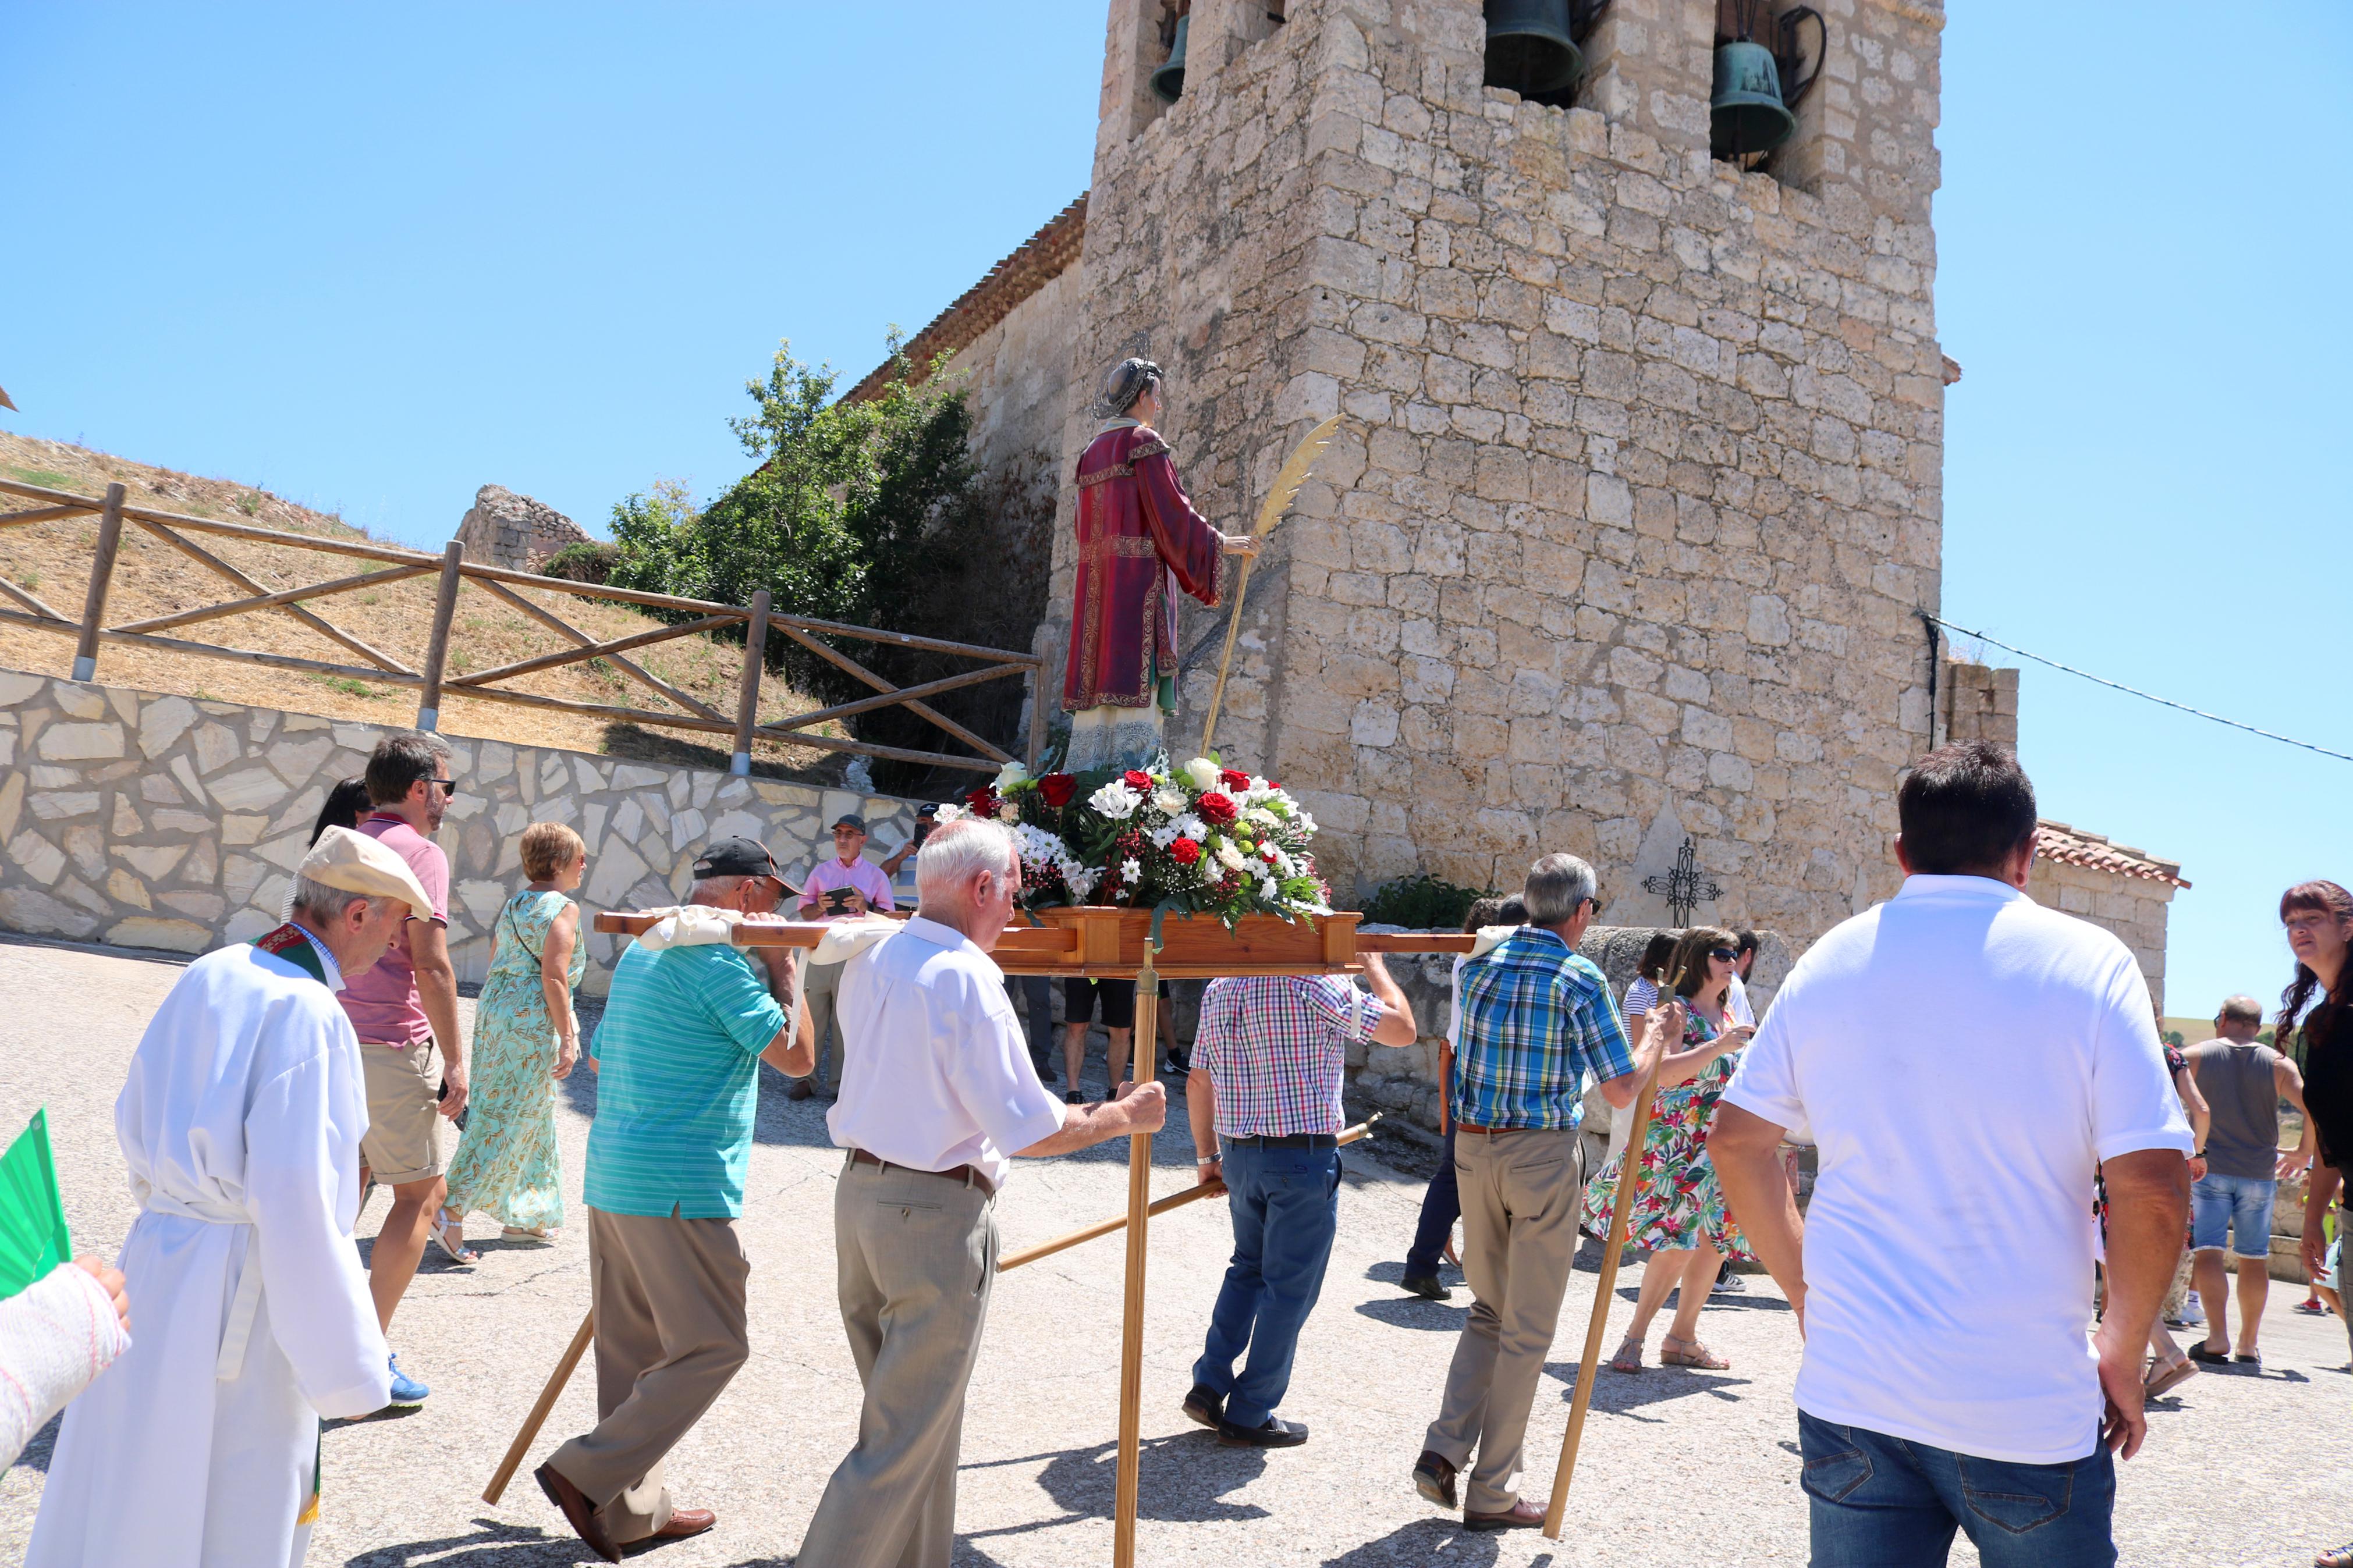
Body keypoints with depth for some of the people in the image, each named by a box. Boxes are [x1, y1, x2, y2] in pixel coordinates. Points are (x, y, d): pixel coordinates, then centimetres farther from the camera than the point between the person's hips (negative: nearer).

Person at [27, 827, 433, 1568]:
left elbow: (134, 1125, 16)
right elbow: (297, 1205, -24)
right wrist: (346, 1368, -16)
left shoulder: (207, 977, 5)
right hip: (240, 1301, -8)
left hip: (155, 1256, 8)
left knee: (120, 1498, 22)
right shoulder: (307, 1013, -21)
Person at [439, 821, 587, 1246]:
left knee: (531, 1117, 16)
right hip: (533, 1019, -9)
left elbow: (495, 964, 18)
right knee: (513, 1119, -4)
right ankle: (453, 1208, -8)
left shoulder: (513, 904, 14)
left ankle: (524, 1215, 23)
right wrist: (567, 1038, -18)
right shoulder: (563, 908, -11)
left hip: (495, 1008, 9)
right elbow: (553, 976, -19)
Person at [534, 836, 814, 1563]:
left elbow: (601, 1061, 23)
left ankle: (631, 1509, 23)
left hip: (611, 1177, 10)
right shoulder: (717, 959, -15)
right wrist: (782, 967, -2)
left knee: (633, 1351, 15)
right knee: (714, 1348, 0)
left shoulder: (641, 950, 15)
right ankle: (588, 1473, 0)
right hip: (682, 1189, -10)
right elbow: (797, 1056, -12)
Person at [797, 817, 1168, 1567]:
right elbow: (1031, 1129, -19)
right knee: (902, 1442, 3)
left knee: (912, 1416, 22)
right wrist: (1125, 1116, -3)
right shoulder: (966, 978, -19)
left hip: (859, 1194, 9)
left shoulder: (868, 962, 5)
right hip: (937, 1216, -8)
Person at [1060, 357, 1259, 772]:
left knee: (1099, 691, 5)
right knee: (1134, 686, -13)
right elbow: (1172, 512, -10)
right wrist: (1222, 543, 2)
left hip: (1096, 582, 8)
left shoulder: (1092, 451, 21)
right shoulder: (1143, 441, -3)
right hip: (1138, 577, -8)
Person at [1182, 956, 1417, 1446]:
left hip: (1238, 1154, 7)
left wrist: (1207, 1155, 21)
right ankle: (1250, 1415, 13)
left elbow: (1198, 1082, 12)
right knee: (1290, 1289, 6)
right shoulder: (1312, 983, -15)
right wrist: (1374, 965, 2)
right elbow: (1401, 1028, -12)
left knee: (1248, 1268, 24)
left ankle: (1209, 1386, 20)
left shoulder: (1218, 989, 7)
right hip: (1304, 1157, -7)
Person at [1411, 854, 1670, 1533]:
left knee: (1488, 1310, 20)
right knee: (1527, 1329, 6)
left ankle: (1443, 1451, 9)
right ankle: (1490, 1493, 12)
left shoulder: (1480, 966, 5)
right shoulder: (1580, 979, -11)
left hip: (1474, 1148, 5)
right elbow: (1621, 1088, -8)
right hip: (1543, 1154, -5)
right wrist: (1657, 1036, 8)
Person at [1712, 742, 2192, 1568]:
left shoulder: (1831, 960, 3)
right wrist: (2122, 1357, 0)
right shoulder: (2089, 963, -7)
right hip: (2028, 1407, -2)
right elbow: (2153, 1187, -13)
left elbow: (1735, 1138, 6)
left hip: (1849, 1390, 3)